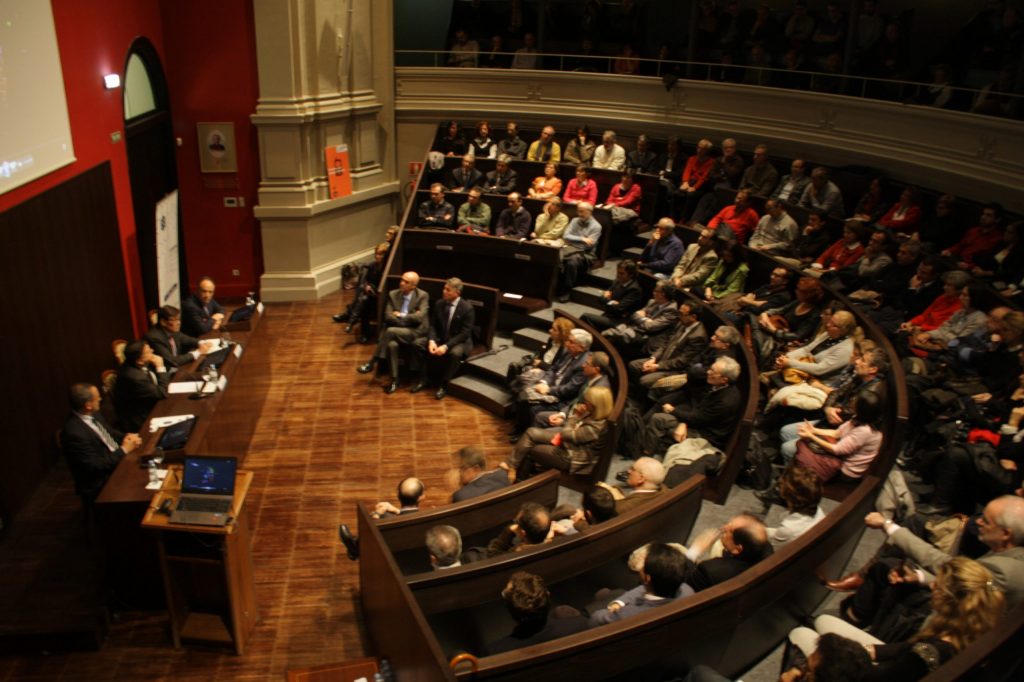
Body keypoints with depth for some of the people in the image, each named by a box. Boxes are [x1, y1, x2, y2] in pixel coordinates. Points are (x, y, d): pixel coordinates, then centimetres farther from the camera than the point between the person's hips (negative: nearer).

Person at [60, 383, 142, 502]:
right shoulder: (74, 433, -25)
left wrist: (127, 437, -3)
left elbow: (110, 431, 17)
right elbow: (95, 466, -23)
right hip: (102, 485, -9)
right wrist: (124, 449, -15)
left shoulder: (92, 415, 0)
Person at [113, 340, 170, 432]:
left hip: (148, 407, 8)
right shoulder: (134, 377, -32)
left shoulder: (139, 365, -7)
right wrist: (160, 368, -21)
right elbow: (162, 393, -21)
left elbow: (166, 378, 6)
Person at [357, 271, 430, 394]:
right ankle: (394, 380, -18)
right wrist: (409, 319, -12)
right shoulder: (393, 294, 6)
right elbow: (388, 317, -3)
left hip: (416, 332, -4)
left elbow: (419, 317, -17)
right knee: (392, 345, -31)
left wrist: (401, 316, -9)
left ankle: (372, 362, -20)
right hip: (397, 331, 4)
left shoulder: (422, 296, -5)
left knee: (390, 331, -32)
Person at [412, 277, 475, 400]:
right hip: (440, 338, 6)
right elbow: (433, 325, 3)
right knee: (418, 343, -16)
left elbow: (465, 333, -19)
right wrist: (431, 341, -18)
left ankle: (443, 385, -18)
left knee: (455, 353, -38)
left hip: (459, 341, -5)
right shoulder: (439, 304, 0)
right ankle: (423, 379, -5)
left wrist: (446, 346, -29)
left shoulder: (467, 308, -17)